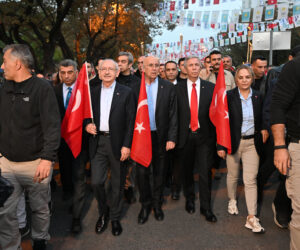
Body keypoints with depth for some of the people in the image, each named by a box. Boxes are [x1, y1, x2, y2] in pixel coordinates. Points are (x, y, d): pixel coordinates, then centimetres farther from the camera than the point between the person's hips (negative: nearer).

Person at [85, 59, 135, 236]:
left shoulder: (126, 93, -1)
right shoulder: (93, 92, 10)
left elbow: (130, 121, -4)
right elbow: (88, 115, 18)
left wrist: (126, 145, -10)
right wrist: (87, 125, -5)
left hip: (118, 143, -2)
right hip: (98, 142, 3)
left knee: (118, 184, 8)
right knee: (96, 182, -1)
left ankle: (115, 218, 27)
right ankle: (103, 212, 26)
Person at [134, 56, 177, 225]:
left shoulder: (168, 88, -1)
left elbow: (173, 115, -1)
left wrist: (171, 138, -7)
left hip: (160, 137, 1)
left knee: (159, 172, 12)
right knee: (142, 172, 6)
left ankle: (157, 204, 31)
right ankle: (145, 204, 26)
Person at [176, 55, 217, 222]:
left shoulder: (210, 88, 3)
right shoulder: (177, 88, 1)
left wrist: (215, 135, -2)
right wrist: (175, 135, -3)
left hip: (204, 135, 0)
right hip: (185, 135, 1)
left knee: (205, 171, 0)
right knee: (187, 170, 14)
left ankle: (206, 207, 13)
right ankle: (190, 199, 34)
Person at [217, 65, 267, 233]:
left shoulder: (258, 97, 3)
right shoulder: (229, 96, -6)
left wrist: (263, 129, -2)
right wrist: (221, 145, -11)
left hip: (252, 143, 1)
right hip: (233, 142, -1)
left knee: (251, 180, -2)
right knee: (233, 176, 15)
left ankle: (252, 218, 2)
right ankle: (232, 200, 42)